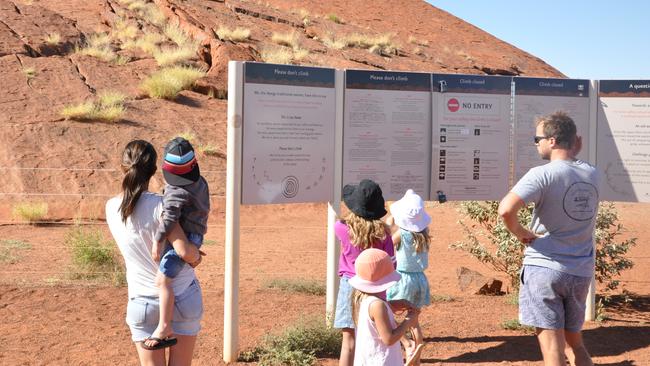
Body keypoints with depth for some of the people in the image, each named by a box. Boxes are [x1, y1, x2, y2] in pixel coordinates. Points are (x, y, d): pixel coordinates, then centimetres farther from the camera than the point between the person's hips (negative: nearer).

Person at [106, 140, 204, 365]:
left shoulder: (112, 208, -3)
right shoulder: (158, 205, -19)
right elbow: (184, 251, -25)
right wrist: (196, 256, -2)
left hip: (142, 300, 3)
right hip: (183, 296, -3)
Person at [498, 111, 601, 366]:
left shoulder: (543, 174, -15)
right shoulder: (593, 175, 4)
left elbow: (506, 210, -27)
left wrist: (520, 233, -10)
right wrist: (575, 153, 15)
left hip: (544, 268, -6)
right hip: (581, 272, 6)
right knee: (575, 344, 20)